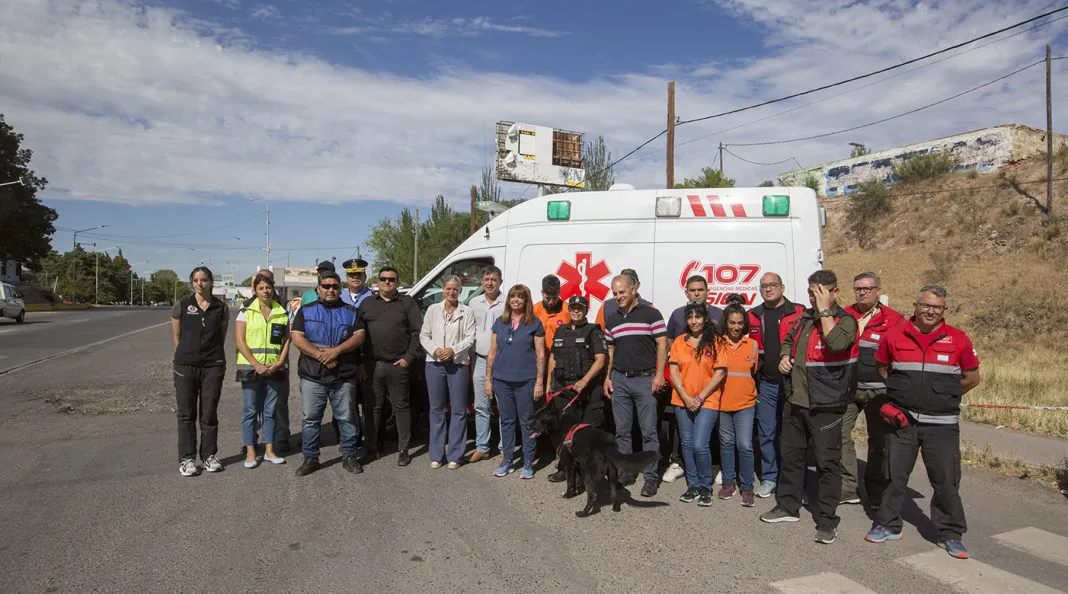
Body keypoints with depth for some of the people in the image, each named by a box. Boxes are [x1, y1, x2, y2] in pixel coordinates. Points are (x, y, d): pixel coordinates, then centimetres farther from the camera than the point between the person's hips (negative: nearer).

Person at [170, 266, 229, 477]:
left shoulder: (221, 308, 4)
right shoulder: (182, 305, 2)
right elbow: (176, 337, 8)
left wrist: (213, 356, 9)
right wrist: (185, 357, 9)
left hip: (213, 366, 1)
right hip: (185, 366, 0)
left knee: (209, 412, 6)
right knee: (186, 413, 3)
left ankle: (209, 456, 17)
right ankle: (186, 459, 10)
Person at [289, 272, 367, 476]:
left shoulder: (351, 312, 10)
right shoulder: (306, 311, 10)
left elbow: (360, 335, -2)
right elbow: (297, 337, -2)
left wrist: (336, 350, -16)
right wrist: (319, 354, -15)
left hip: (344, 377, 0)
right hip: (312, 376, 0)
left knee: (346, 418, 4)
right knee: (311, 419, 5)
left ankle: (349, 457, 15)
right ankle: (310, 458, 16)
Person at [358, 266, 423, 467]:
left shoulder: (407, 303, 7)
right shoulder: (367, 303, 14)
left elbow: (418, 332, 2)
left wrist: (409, 357, -6)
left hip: (398, 365, -2)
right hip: (372, 365, 2)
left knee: (401, 407, 3)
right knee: (373, 407, 9)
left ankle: (403, 450, 11)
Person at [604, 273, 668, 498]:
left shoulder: (650, 313, -3)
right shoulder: (611, 320, 12)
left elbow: (662, 345, -5)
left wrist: (659, 374, -12)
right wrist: (607, 377, 11)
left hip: (645, 379, -5)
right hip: (619, 379, 5)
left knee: (649, 431, -2)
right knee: (622, 431, 10)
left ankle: (650, 478, 5)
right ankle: (625, 471, 21)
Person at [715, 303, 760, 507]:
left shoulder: (752, 345, 3)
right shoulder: (717, 344, -1)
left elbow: (754, 372, 15)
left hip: (745, 403, -1)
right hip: (722, 403, 1)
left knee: (745, 445, -5)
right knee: (726, 443, 12)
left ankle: (747, 487, 8)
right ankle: (728, 482, 26)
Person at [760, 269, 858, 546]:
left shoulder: (845, 320, -9)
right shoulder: (802, 318, 12)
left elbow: (836, 342, -31)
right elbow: (788, 341, 28)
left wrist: (825, 310, -23)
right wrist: (784, 357, 7)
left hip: (825, 406, -7)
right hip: (795, 400, 7)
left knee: (827, 462, 0)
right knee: (790, 456, 17)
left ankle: (827, 521, 11)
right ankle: (787, 506, 32)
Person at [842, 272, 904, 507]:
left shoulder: (894, 320, -4)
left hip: (878, 390, -2)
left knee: (879, 441, 8)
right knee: (839, 434, 0)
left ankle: (876, 492, 23)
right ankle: (848, 488, 12)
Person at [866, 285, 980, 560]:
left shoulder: (958, 340, 0)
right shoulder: (895, 336, 1)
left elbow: (972, 378, 9)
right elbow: (882, 368, 15)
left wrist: (944, 396, 10)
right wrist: (903, 393, 7)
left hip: (942, 423, -1)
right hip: (901, 420, 1)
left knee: (946, 480, 4)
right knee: (894, 475, 9)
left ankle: (950, 534, 19)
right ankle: (888, 525, 22)